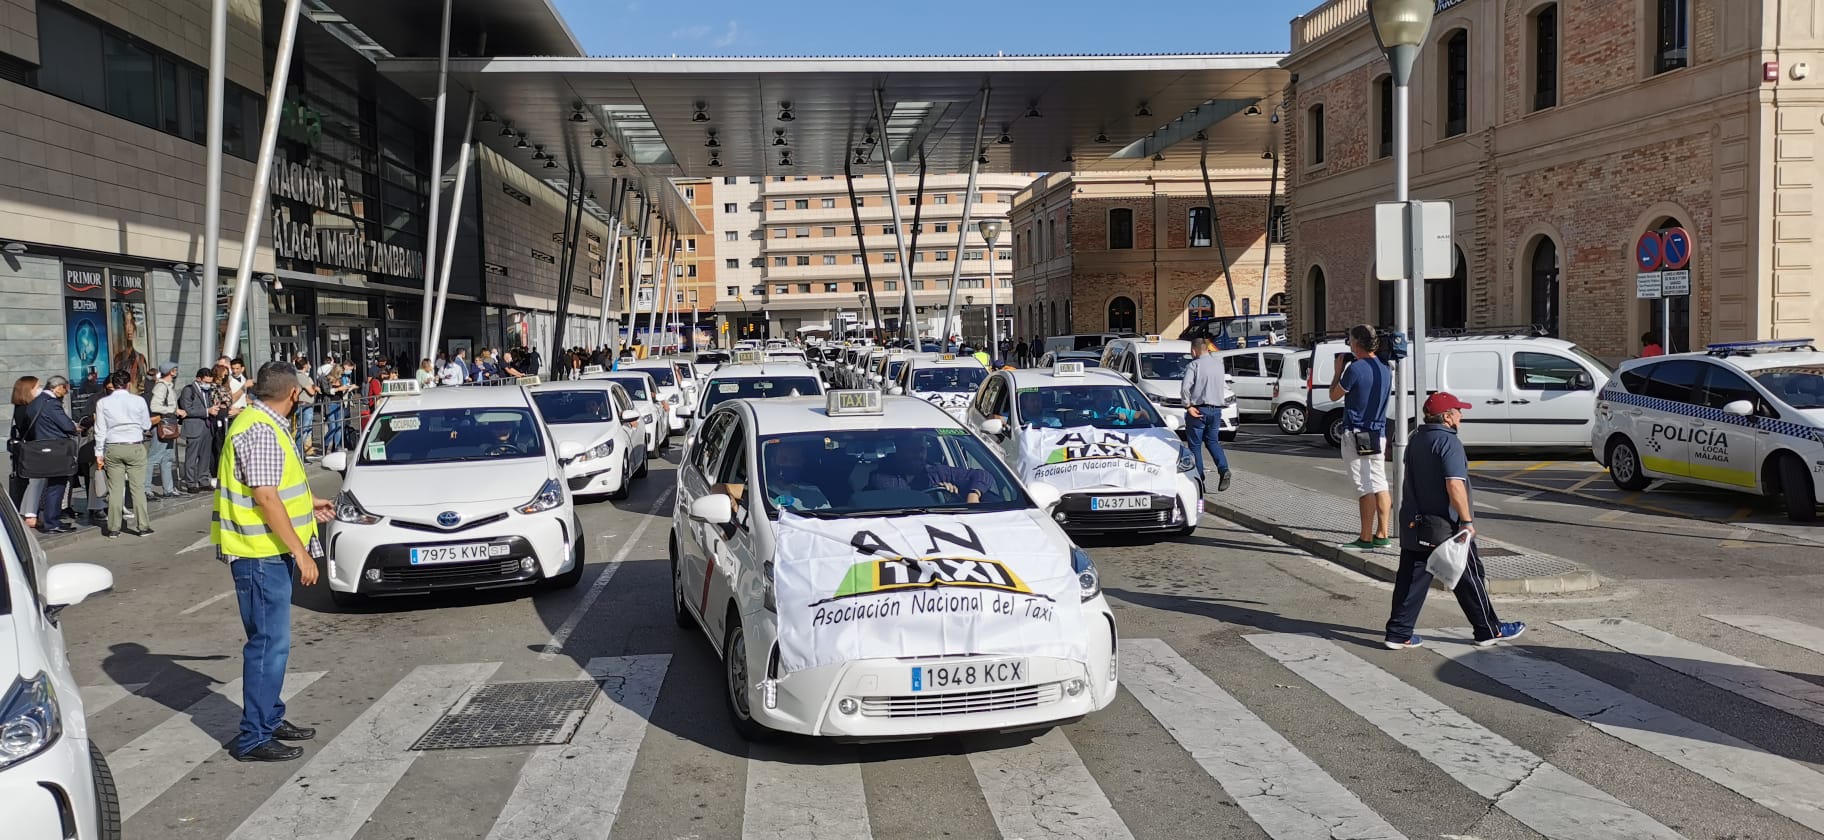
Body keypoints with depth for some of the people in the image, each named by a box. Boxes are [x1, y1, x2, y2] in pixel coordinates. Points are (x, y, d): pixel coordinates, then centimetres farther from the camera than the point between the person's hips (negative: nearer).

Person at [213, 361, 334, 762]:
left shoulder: (265, 425, 14)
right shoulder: (261, 431, -19)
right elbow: (266, 498, -24)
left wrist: (310, 505, 35)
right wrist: (301, 551, -23)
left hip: (270, 552, 11)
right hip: (260, 553, -11)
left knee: (272, 640, 18)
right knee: (268, 642, -6)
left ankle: (271, 718, 29)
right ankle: (254, 739, 0)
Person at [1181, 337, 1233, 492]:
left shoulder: (1194, 365, -11)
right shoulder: (1219, 364, 9)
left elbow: (1185, 387, -22)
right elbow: (1224, 387, 18)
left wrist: (1188, 406, -14)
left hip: (1198, 410, -6)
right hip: (1216, 410, 6)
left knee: (1195, 445, 4)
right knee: (1212, 441, 16)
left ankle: (1199, 479, 3)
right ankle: (1224, 470, -5)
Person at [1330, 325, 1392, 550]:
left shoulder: (1355, 368, -15)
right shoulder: (1385, 369, 10)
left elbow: (1334, 395, -5)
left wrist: (1338, 370, 10)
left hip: (1356, 434, -7)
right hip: (1379, 433, 7)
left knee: (1366, 488, -6)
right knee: (1380, 485, 9)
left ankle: (1366, 538, -4)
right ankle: (1381, 535, 12)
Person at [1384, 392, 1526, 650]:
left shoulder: (1416, 440, 12)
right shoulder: (1448, 442, -15)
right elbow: (1454, 484, -24)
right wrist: (1467, 520, -21)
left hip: (1414, 526, 7)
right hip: (1446, 526, -7)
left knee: (1411, 579, 7)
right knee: (1470, 578, 7)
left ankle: (1398, 634, 3)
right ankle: (1488, 630, 18)